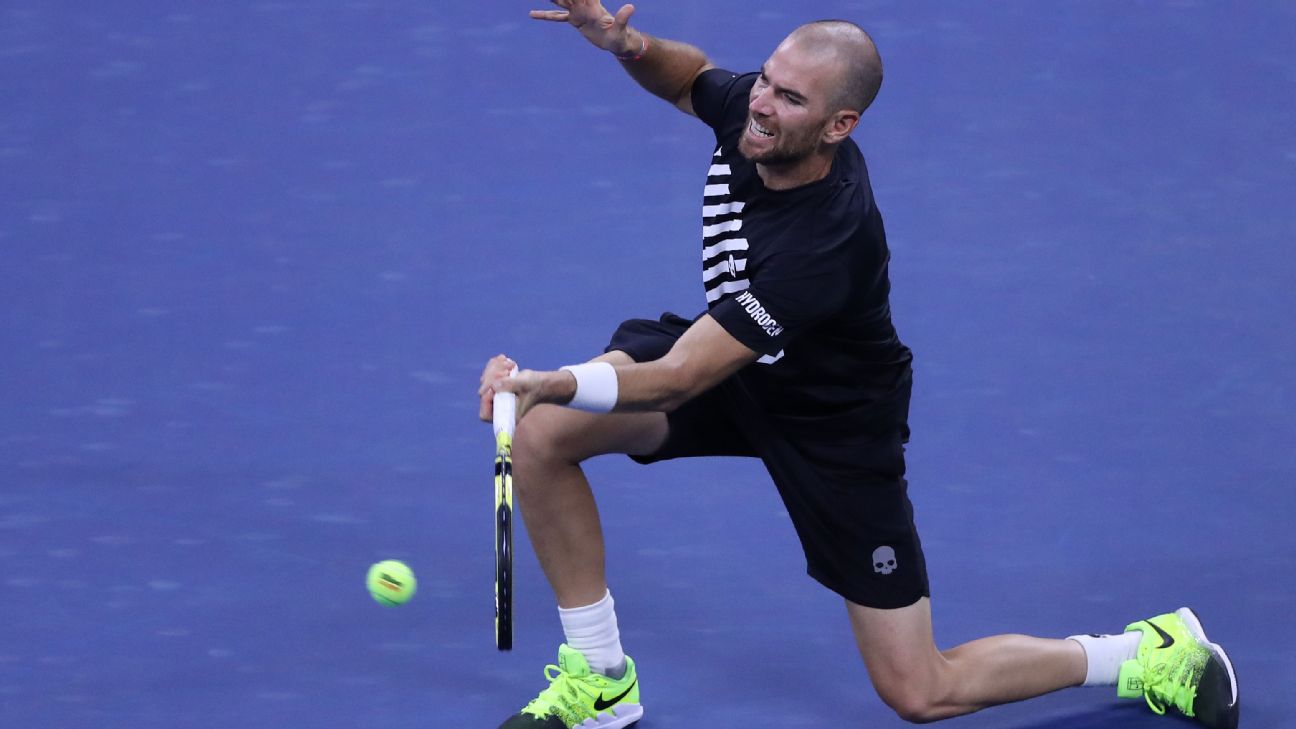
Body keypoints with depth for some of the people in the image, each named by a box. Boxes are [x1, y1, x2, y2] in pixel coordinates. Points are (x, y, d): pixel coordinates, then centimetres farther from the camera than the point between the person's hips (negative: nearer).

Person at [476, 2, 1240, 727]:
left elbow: (680, 378, -42)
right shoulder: (753, 107, -20)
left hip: (833, 422, -7)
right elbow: (691, 77, 7)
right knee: (542, 435, -14)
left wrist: (552, 383, -56)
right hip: (737, 363, 7)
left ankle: (1158, 654, 18)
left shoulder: (825, 244, -41)